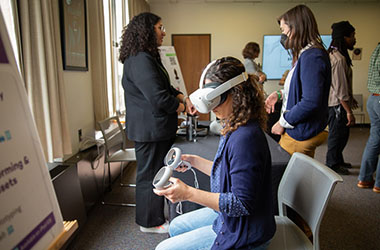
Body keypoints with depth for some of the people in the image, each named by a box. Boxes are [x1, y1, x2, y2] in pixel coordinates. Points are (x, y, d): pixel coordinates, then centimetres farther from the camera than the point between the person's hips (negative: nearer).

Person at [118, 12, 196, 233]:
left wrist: (184, 98, 1)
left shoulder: (148, 57, 16)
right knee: (151, 174, 3)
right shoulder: (140, 60, -20)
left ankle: (152, 217, 36)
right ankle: (151, 223, 21)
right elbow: (158, 97, -25)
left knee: (154, 172, 20)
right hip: (150, 130, -11)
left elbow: (166, 88, 17)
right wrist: (181, 107, -8)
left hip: (156, 128, 11)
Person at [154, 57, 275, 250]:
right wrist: (193, 161, 8)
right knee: (176, 227, 22)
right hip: (227, 215, 9)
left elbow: (242, 203, -28)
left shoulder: (245, 138, -31)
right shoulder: (234, 128, 0)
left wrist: (188, 193, -32)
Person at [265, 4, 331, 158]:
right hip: (297, 131, 10)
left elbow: (310, 103, -28)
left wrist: (283, 122, -17)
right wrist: (280, 94, 7)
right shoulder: (304, 54, 11)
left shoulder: (312, 56, -22)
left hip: (301, 136, -10)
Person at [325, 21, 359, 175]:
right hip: (337, 104, -10)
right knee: (337, 134, 2)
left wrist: (351, 98, 27)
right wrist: (349, 111, -22)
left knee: (340, 133, 20)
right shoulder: (339, 59, -22)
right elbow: (340, 89, -25)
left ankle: (338, 161, 34)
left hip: (335, 103, 10)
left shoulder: (334, 54, 11)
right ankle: (332, 165, 17)